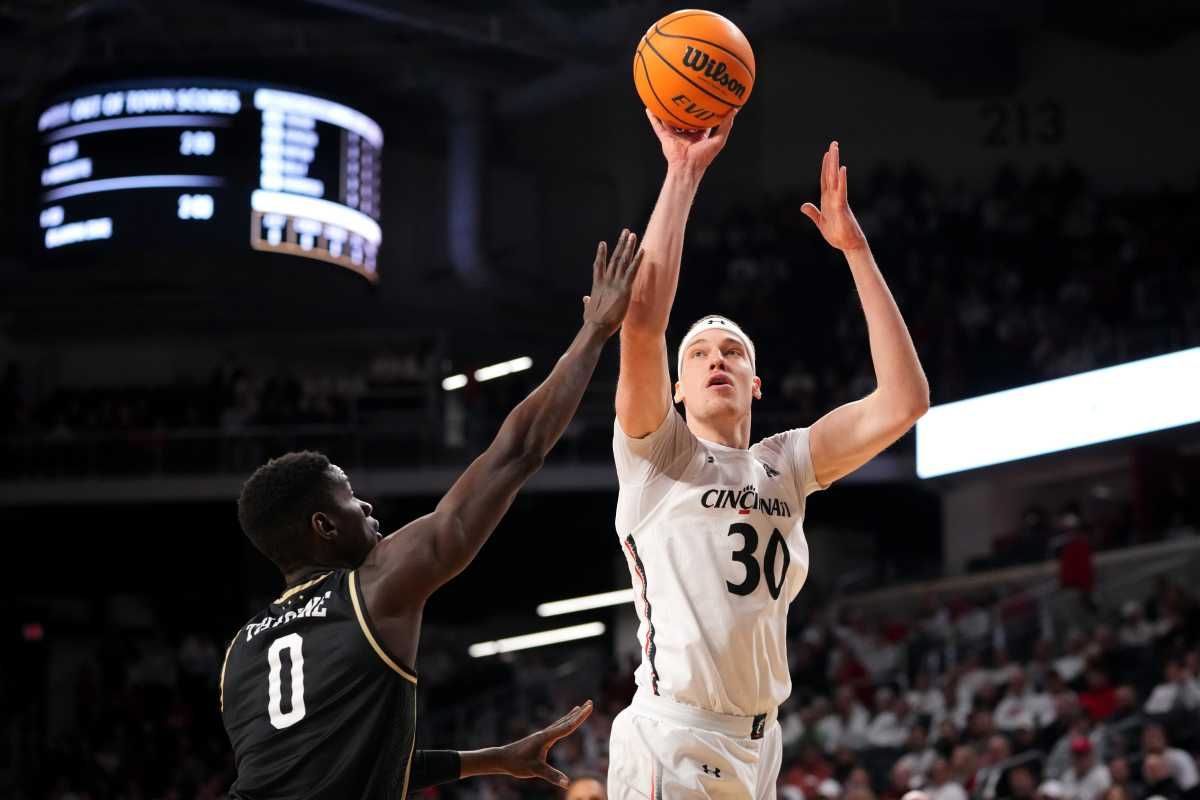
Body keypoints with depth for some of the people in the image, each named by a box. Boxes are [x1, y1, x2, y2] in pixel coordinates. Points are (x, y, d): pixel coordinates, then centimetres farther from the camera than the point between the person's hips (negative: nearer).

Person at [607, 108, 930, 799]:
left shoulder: (786, 465, 13)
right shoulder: (657, 454, 0)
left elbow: (904, 401, 2)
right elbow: (643, 318, -16)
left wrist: (855, 248, 1)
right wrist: (683, 173, -12)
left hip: (758, 743, 6)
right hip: (672, 742, -6)